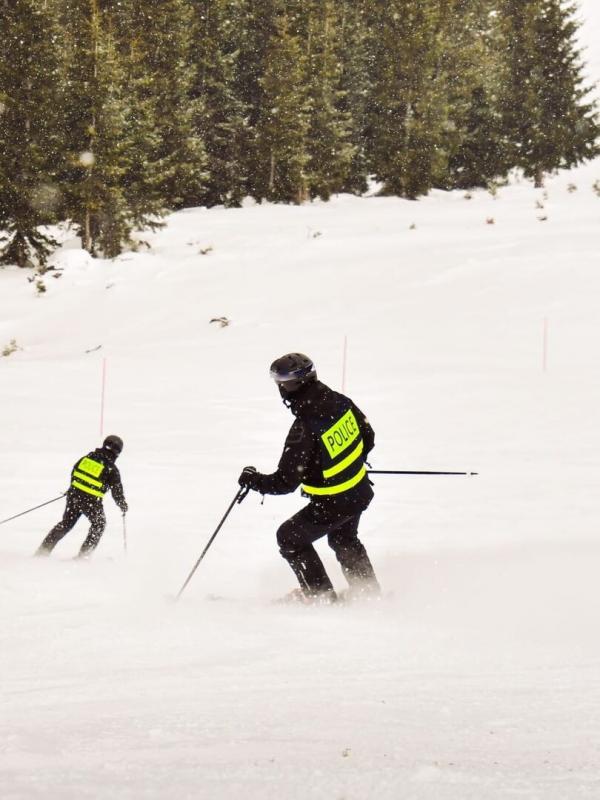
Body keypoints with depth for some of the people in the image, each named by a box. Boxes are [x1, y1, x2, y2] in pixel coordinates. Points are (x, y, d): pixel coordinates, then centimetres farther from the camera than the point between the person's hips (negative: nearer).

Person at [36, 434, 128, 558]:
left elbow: (74, 473, 15)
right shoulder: (111, 469, -8)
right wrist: (123, 506, 15)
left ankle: (44, 549, 17)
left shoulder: (87, 457, 5)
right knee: (99, 524, 20)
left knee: (66, 523, 20)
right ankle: (83, 554, 14)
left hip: (74, 494, 5)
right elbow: (117, 491, -2)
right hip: (92, 501, -5)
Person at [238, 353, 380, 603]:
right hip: (361, 492, 7)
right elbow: (367, 438, 5)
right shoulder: (340, 401, -11)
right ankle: (367, 590, 44)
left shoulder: (303, 430, -31)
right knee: (344, 539, 34)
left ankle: (321, 595, 23)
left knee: (290, 538, 15)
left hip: (332, 504, -7)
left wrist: (251, 479, -9)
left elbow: (285, 482, -26)